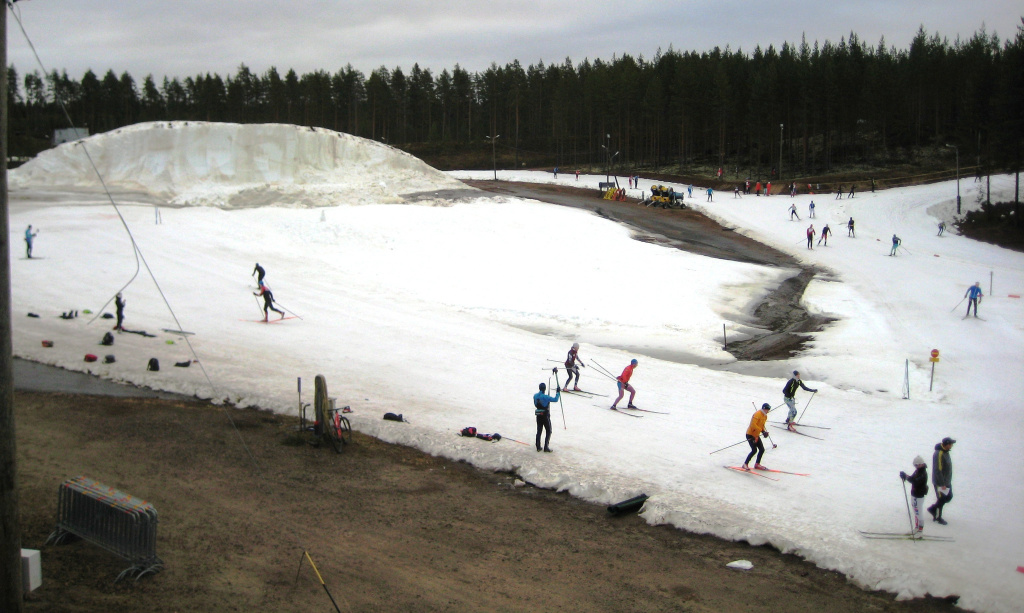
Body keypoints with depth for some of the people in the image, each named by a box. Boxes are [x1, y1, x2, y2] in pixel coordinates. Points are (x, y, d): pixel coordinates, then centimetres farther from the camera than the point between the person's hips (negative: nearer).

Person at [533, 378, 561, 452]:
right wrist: (558, 393, -5)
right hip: (545, 416, -6)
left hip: (538, 416, 6)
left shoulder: (535, 396, -1)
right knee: (548, 431, 6)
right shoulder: (545, 397, -21)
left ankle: (538, 447, 17)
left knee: (539, 431, 14)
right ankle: (546, 447, 1)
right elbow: (555, 399, -20)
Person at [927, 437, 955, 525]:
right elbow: (937, 470, -27)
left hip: (947, 481, 9)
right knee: (941, 499, 4)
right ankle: (938, 517, 21)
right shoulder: (939, 454, -27)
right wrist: (942, 484, -23)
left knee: (949, 497, 17)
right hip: (940, 482, -9)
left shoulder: (945, 452, 4)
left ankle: (933, 509, 31)